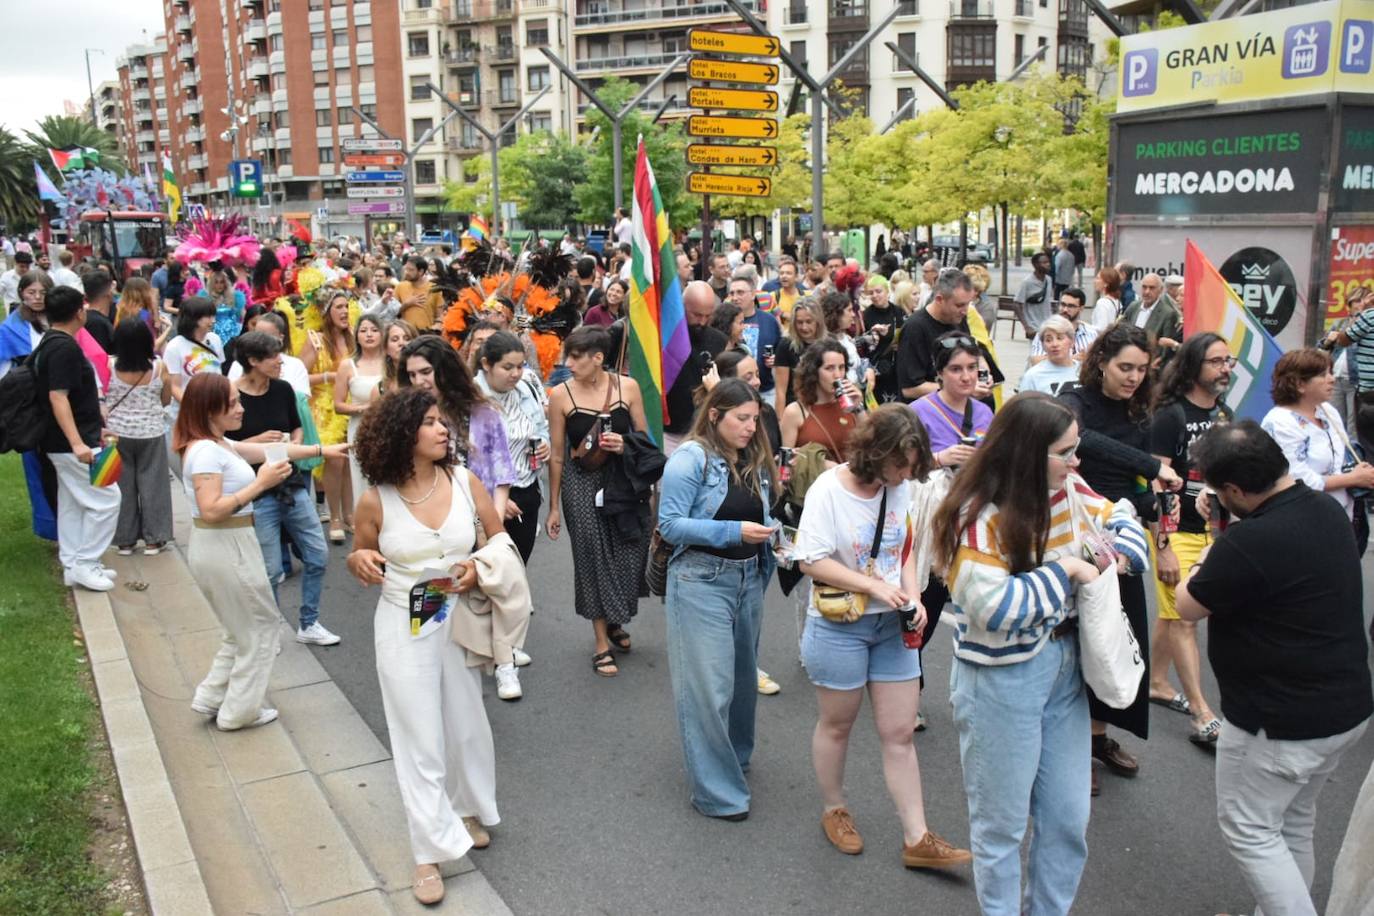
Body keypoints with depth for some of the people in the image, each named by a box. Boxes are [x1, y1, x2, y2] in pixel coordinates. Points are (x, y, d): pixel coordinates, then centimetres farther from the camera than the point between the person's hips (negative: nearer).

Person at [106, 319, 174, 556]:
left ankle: (125, 540, 17)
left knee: (122, 485, 11)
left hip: (117, 433, 1)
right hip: (151, 433, -1)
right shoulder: (159, 367, -12)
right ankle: (153, 539, 13)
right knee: (152, 483, 9)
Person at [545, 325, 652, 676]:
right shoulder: (561, 394, -6)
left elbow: (644, 437, 7)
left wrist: (625, 445, -16)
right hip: (581, 484, -1)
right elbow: (557, 455, -1)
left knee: (629, 551, 2)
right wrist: (554, 507, 2)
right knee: (592, 556, 2)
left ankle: (615, 622, 32)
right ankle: (602, 644, 15)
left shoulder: (627, 387, -3)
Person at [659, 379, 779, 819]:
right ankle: (716, 790, 7)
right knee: (710, 686, -3)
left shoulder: (755, 460, 8)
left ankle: (735, 754, 40)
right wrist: (734, 532, -23)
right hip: (702, 581, -7)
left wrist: (770, 531, -5)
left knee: (743, 677, 18)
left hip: (749, 579, 7)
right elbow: (671, 525, -16)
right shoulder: (691, 458, -12)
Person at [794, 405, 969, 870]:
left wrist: (913, 597, -8)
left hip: (892, 624, 4)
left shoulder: (900, 489, -4)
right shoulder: (828, 490, -18)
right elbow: (812, 562, -19)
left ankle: (917, 839, 16)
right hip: (839, 627, -4)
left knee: (900, 732, 7)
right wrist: (875, 587, -23)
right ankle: (833, 811, 38)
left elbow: (906, 550, 8)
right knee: (837, 725, 15)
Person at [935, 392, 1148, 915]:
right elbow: (994, 607, -31)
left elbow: (1119, 519, 16)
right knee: (1002, 822, 11)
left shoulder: (1069, 490, -1)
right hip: (1001, 680, -7)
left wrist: (1117, 556, -6)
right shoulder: (980, 516, -23)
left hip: (1064, 668, 7)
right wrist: (1065, 568, -22)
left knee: (1070, 818, 17)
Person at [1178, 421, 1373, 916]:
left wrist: (1205, 561, 5)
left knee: (1249, 829, 8)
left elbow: (1187, 606, -13)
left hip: (1282, 721, -9)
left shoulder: (1249, 543, -30)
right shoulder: (1326, 509, 0)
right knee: (1294, 823, 23)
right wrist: (1227, 532, 6)